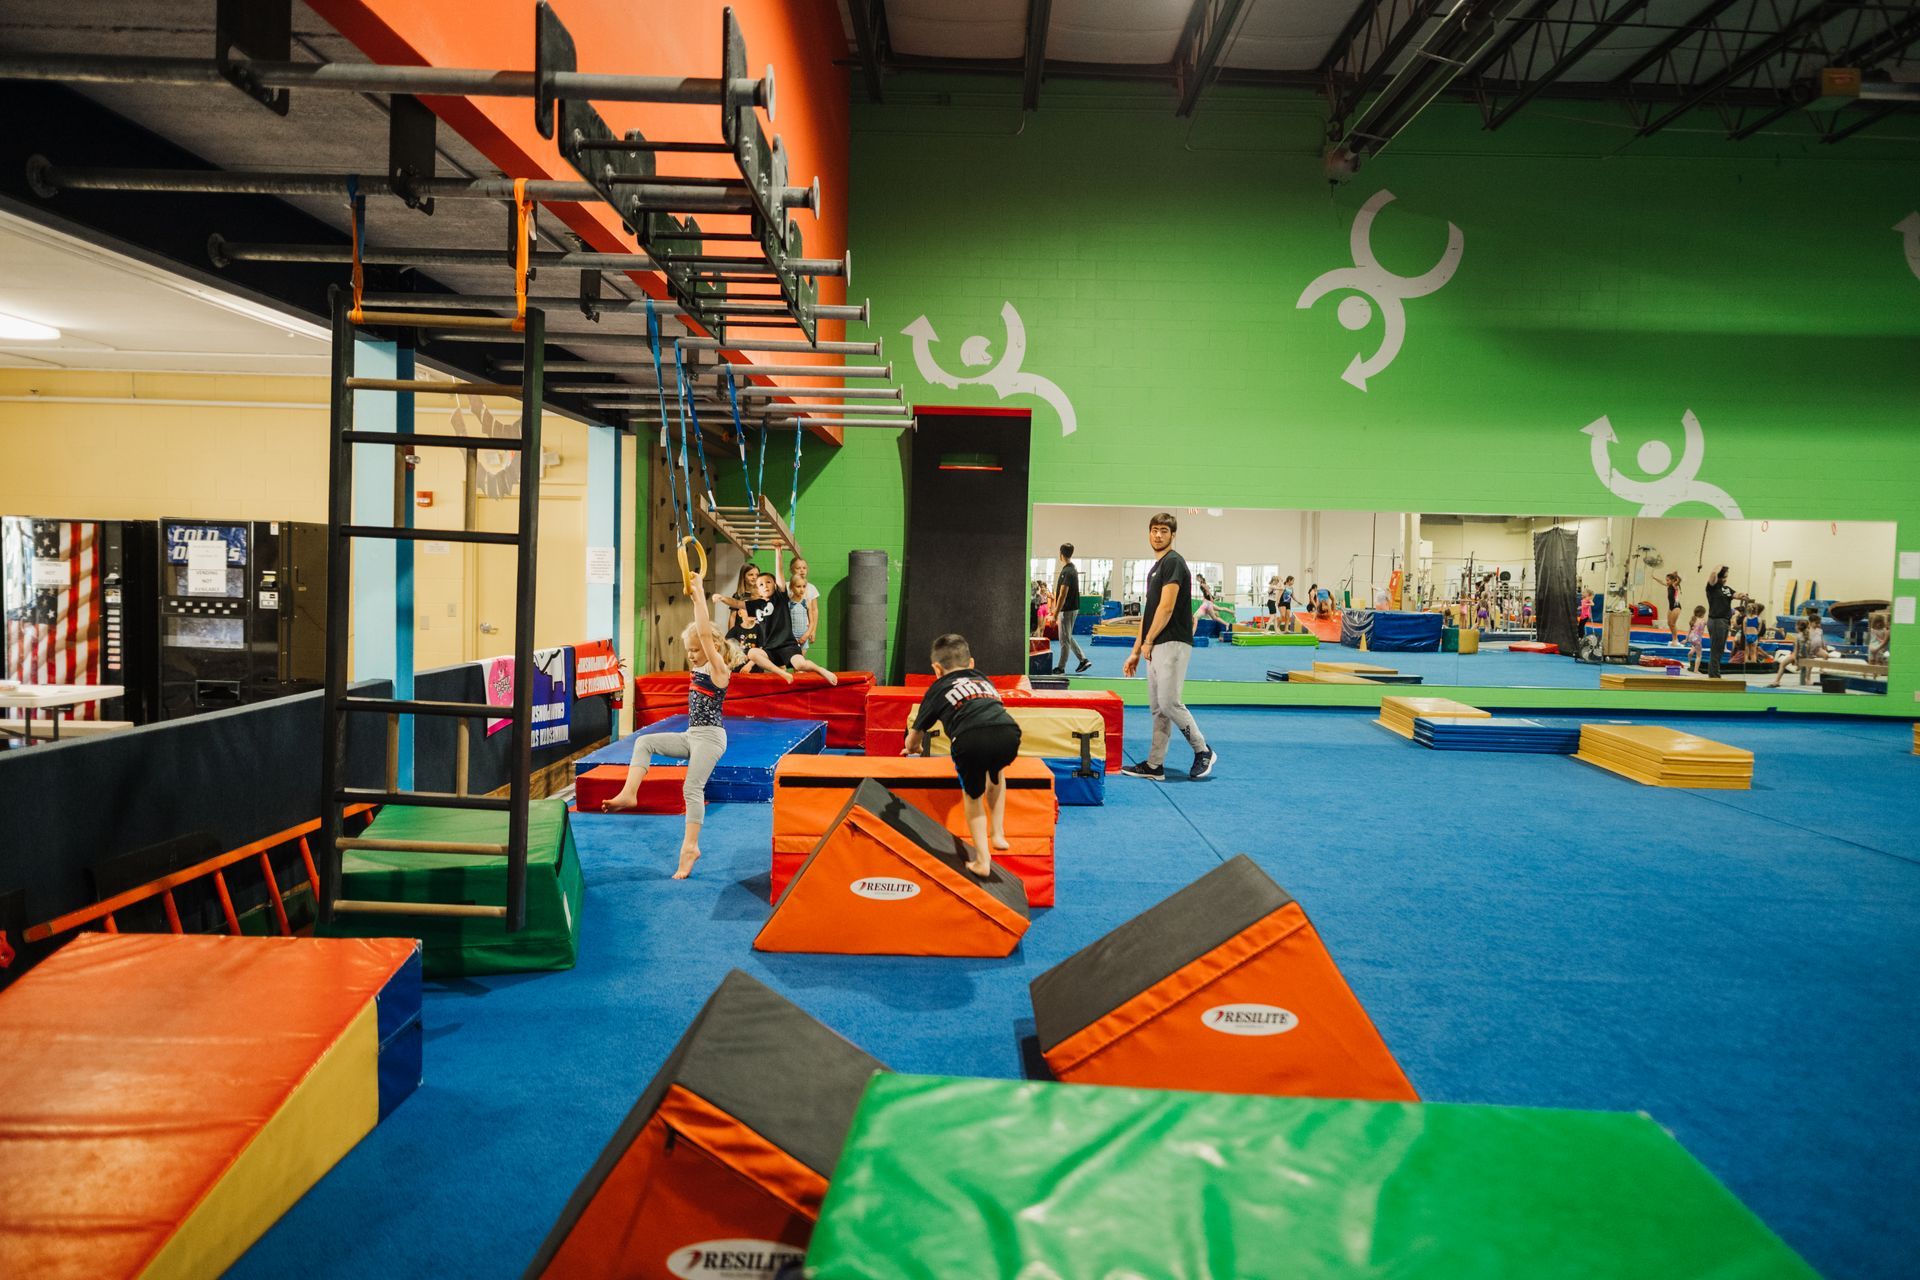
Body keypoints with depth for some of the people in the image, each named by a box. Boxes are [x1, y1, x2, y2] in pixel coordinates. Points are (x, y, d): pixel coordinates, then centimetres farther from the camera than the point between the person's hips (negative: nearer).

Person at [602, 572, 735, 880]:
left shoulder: (718, 669, -12)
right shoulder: (698, 669, 12)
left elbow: (705, 633, -22)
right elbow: (699, 633, 11)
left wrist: (699, 594, -20)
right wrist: (695, 596, 5)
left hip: (710, 738, -9)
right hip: (692, 736, 9)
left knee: (693, 788, -12)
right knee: (644, 742, 5)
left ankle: (690, 847, -10)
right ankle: (629, 794, -6)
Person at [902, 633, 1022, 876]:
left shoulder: (939, 689, 28)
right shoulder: (983, 680, 39)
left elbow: (915, 735, 37)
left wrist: (914, 748, 61)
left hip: (971, 740, -3)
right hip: (1008, 734, 3)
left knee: (972, 795, 22)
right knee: (995, 773, 36)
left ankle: (982, 860, 16)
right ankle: (997, 834, 32)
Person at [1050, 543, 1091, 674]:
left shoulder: (1067, 572, -20)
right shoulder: (1072, 569, 10)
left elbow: (1063, 595, -22)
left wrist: (1055, 614, -20)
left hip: (1067, 610, -10)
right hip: (1073, 608, 10)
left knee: (1064, 640, -1)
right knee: (1068, 638, 17)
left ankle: (1060, 668, 6)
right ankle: (1084, 659, 15)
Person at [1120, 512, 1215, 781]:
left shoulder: (1173, 562, -10)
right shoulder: (1156, 567, 20)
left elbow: (1166, 607, -17)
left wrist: (1148, 641, -12)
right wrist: (1136, 651, 19)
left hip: (1173, 644, -10)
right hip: (1156, 647, 10)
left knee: (1169, 702, -11)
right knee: (1157, 707, 8)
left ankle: (1202, 751, 4)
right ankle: (1154, 765, 10)